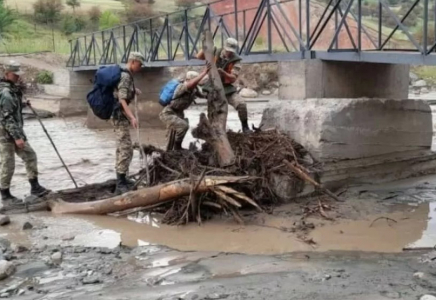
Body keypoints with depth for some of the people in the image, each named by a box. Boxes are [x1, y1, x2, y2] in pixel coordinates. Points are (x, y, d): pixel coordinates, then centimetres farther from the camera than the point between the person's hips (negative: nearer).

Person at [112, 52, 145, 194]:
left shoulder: (126, 74, 12)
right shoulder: (125, 76, -18)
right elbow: (122, 99, -28)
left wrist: (133, 90, 36)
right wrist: (132, 117, -37)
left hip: (121, 115, 11)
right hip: (120, 114, -11)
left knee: (122, 148, 16)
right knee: (125, 149, -12)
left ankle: (122, 179, 25)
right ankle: (120, 184, -12)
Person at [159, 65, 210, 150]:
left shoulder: (195, 89, -4)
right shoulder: (182, 86, -28)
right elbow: (191, 84, -50)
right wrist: (204, 72, -50)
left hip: (178, 113, 9)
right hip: (168, 113, -9)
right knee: (183, 126, -26)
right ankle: (176, 148, -10)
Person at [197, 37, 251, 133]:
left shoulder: (236, 61, -12)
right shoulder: (216, 53, -4)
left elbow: (233, 78, -20)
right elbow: (199, 57, -2)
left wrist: (223, 73, -37)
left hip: (227, 88, -2)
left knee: (241, 104, -21)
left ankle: (245, 126, -3)